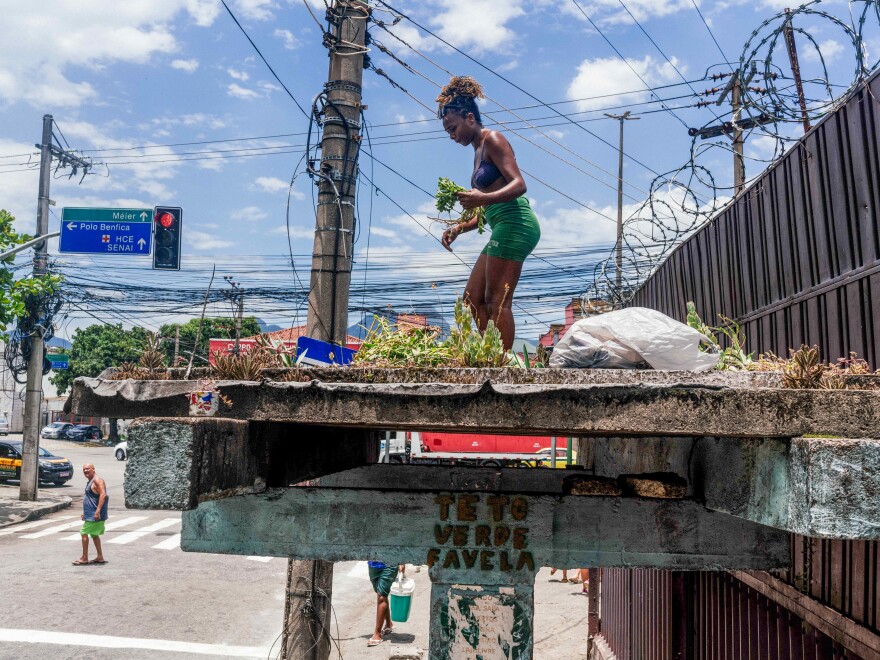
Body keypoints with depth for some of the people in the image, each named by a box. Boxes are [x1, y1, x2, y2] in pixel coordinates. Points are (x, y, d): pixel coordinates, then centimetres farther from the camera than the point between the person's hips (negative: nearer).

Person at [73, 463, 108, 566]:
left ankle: (84, 558, -1)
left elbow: (103, 495, -25)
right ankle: (100, 557, 20)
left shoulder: (97, 480, -15)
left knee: (84, 533, -8)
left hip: (95, 515, -10)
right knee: (94, 534, 15)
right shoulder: (90, 481, 17)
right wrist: (85, 513, 25)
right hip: (90, 514, 10)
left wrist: (98, 511, -29)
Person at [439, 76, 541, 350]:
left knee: (498, 302, -13)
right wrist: (459, 228, 13)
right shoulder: (478, 152, 23)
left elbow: (519, 184, -17)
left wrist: (482, 198, -32)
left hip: (514, 224, -10)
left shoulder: (492, 140, -4)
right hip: (505, 228, 10)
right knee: (473, 298, 9)